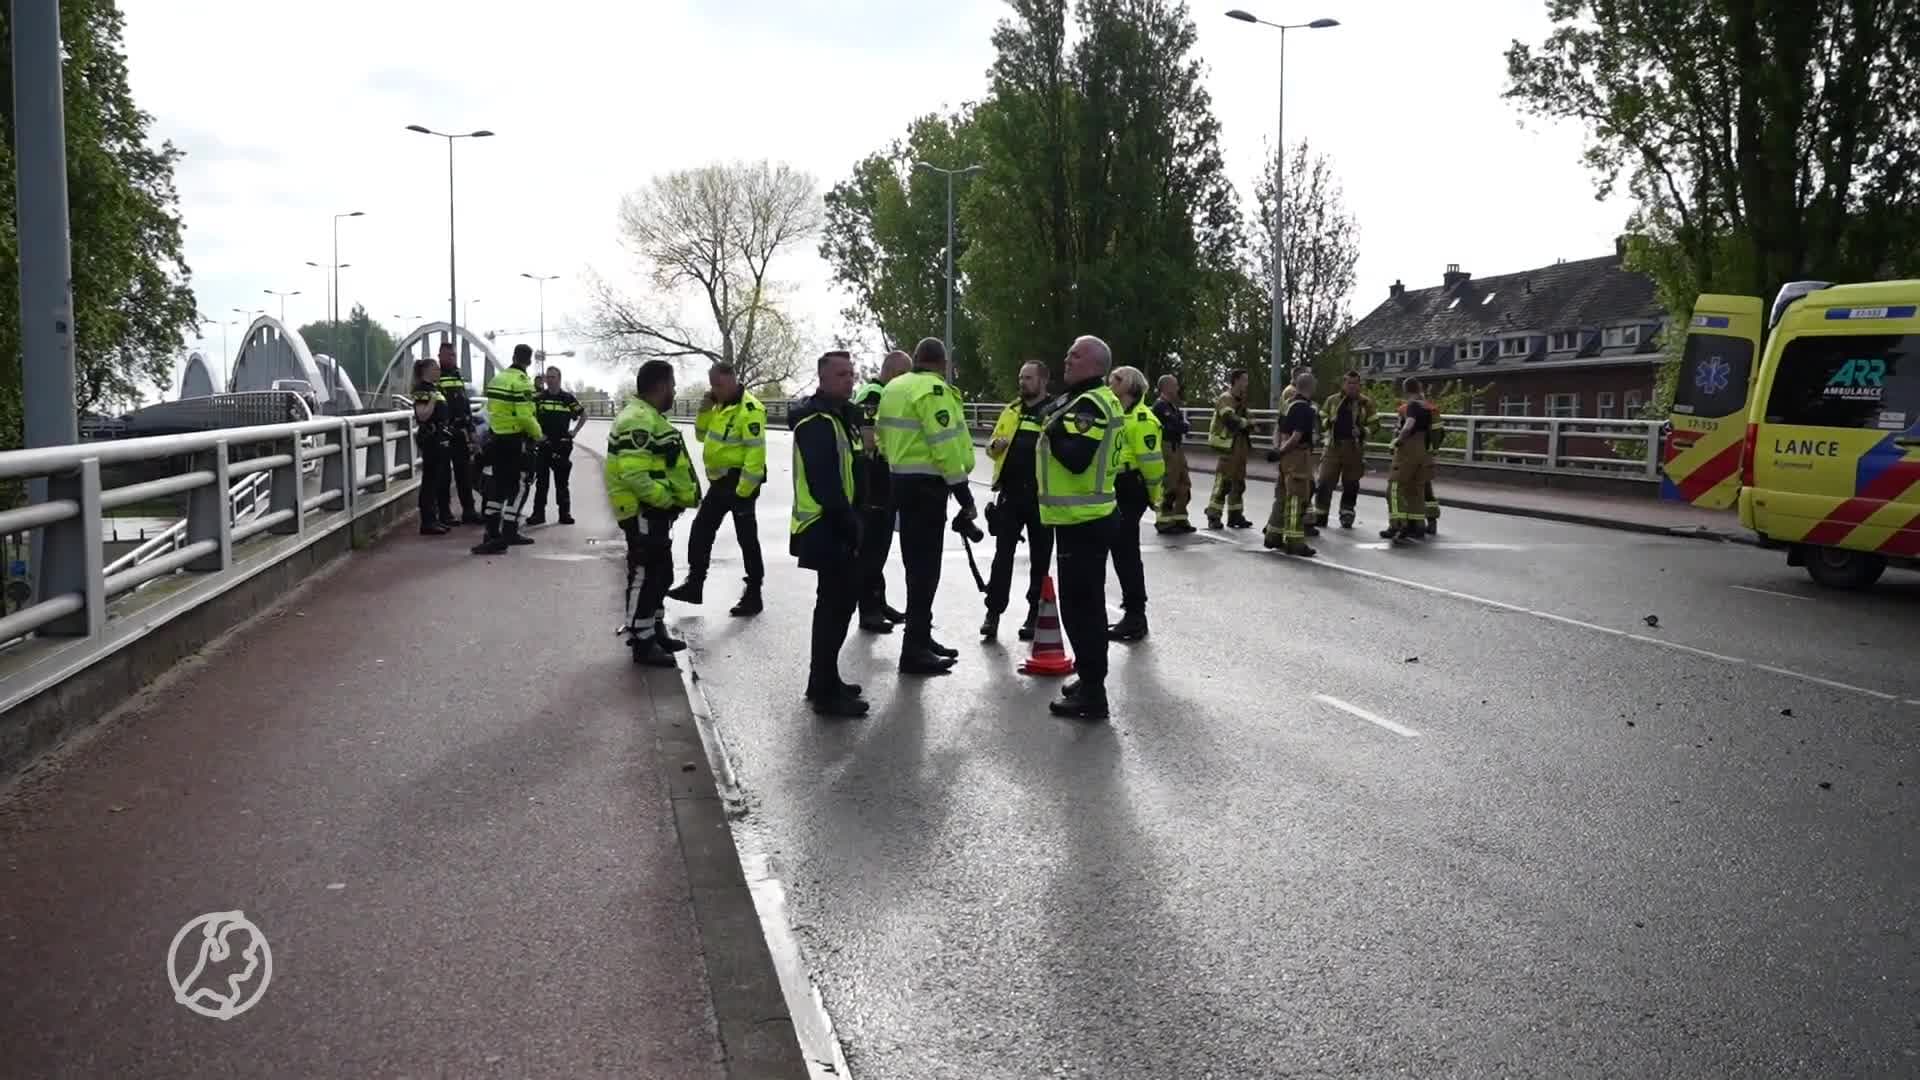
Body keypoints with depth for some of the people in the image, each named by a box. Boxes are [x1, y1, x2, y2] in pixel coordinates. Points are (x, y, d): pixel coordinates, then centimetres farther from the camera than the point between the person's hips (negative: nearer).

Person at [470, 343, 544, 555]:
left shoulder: (497, 379, 10)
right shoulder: (522, 382, -16)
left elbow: (490, 410, 14)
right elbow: (525, 417, -22)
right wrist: (537, 434, -7)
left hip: (497, 438, 8)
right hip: (516, 441, -8)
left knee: (497, 486, 14)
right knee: (518, 488, -2)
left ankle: (492, 533, 18)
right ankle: (507, 536, -7)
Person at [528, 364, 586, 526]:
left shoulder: (568, 398, 4)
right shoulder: (538, 398, 2)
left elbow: (583, 415, 14)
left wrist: (574, 431, 4)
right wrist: (536, 434, -6)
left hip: (563, 445, 0)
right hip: (543, 444, 0)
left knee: (562, 481, 6)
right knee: (541, 481, 1)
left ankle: (565, 513, 11)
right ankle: (538, 514, 5)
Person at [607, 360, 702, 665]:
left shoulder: (650, 417, 15)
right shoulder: (638, 420, -20)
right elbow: (634, 474, -29)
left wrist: (682, 495, 11)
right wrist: (667, 499, -21)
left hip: (655, 511, 11)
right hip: (644, 513, -11)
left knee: (660, 574, 19)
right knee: (645, 576, -4)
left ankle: (655, 630, 31)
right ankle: (642, 644, 3)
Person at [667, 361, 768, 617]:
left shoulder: (750, 409, -19)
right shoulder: (720, 406, 11)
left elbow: (756, 453, -23)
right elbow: (702, 435, 18)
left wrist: (743, 491, -23)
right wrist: (705, 410, 0)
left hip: (740, 483, -9)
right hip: (719, 481, 9)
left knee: (747, 538, -1)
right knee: (700, 531, 13)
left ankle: (753, 595, 8)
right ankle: (694, 584, 25)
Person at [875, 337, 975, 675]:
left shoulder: (894, 387, 12)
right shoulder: (933, 390, -16)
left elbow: (882, 432, 17)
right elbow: (945, 445, -21)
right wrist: (963, 493, -17)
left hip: (901, 480, 10)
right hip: (926, 484, -9)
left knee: (917, 562, 18)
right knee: (925, 566, -7)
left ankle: (920, 637, 27)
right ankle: (914, 650, -6)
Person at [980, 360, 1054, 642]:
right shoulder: (1011, 410, 12)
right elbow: (992, 443, 19)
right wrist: (995, 445, -3)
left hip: (1041, 495, -4)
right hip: (1010, 494, 4)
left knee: (1040, 557, 7)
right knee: (1003, 554, 4)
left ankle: (1035, 614, 17)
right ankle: (993, 612, 8)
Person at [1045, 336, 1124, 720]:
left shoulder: (1089, 405, -17)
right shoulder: (1094, 401, 17)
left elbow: (1076, 458, -28)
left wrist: (1053, 428, -14)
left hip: (1081, 520, -11)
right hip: (1088, 516, 11)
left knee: (1079, 606, -8)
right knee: (1087, 603, 18)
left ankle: (1091, 694, -4)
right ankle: (1091, 679, 29)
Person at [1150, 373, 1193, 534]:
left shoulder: (1173, 406, 16)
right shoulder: (1160, 406, -13)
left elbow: (1183, 426, 15)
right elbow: (1173, 428, -19)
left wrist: (1183, 426, -5)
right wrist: (1184, 424, -1)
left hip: (1177, 449, 9)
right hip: (1167, 449, -9)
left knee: (1184, 486, 12)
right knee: (1168, 487, -5)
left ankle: (1179, 519, 20)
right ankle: (1163, 522, 3)